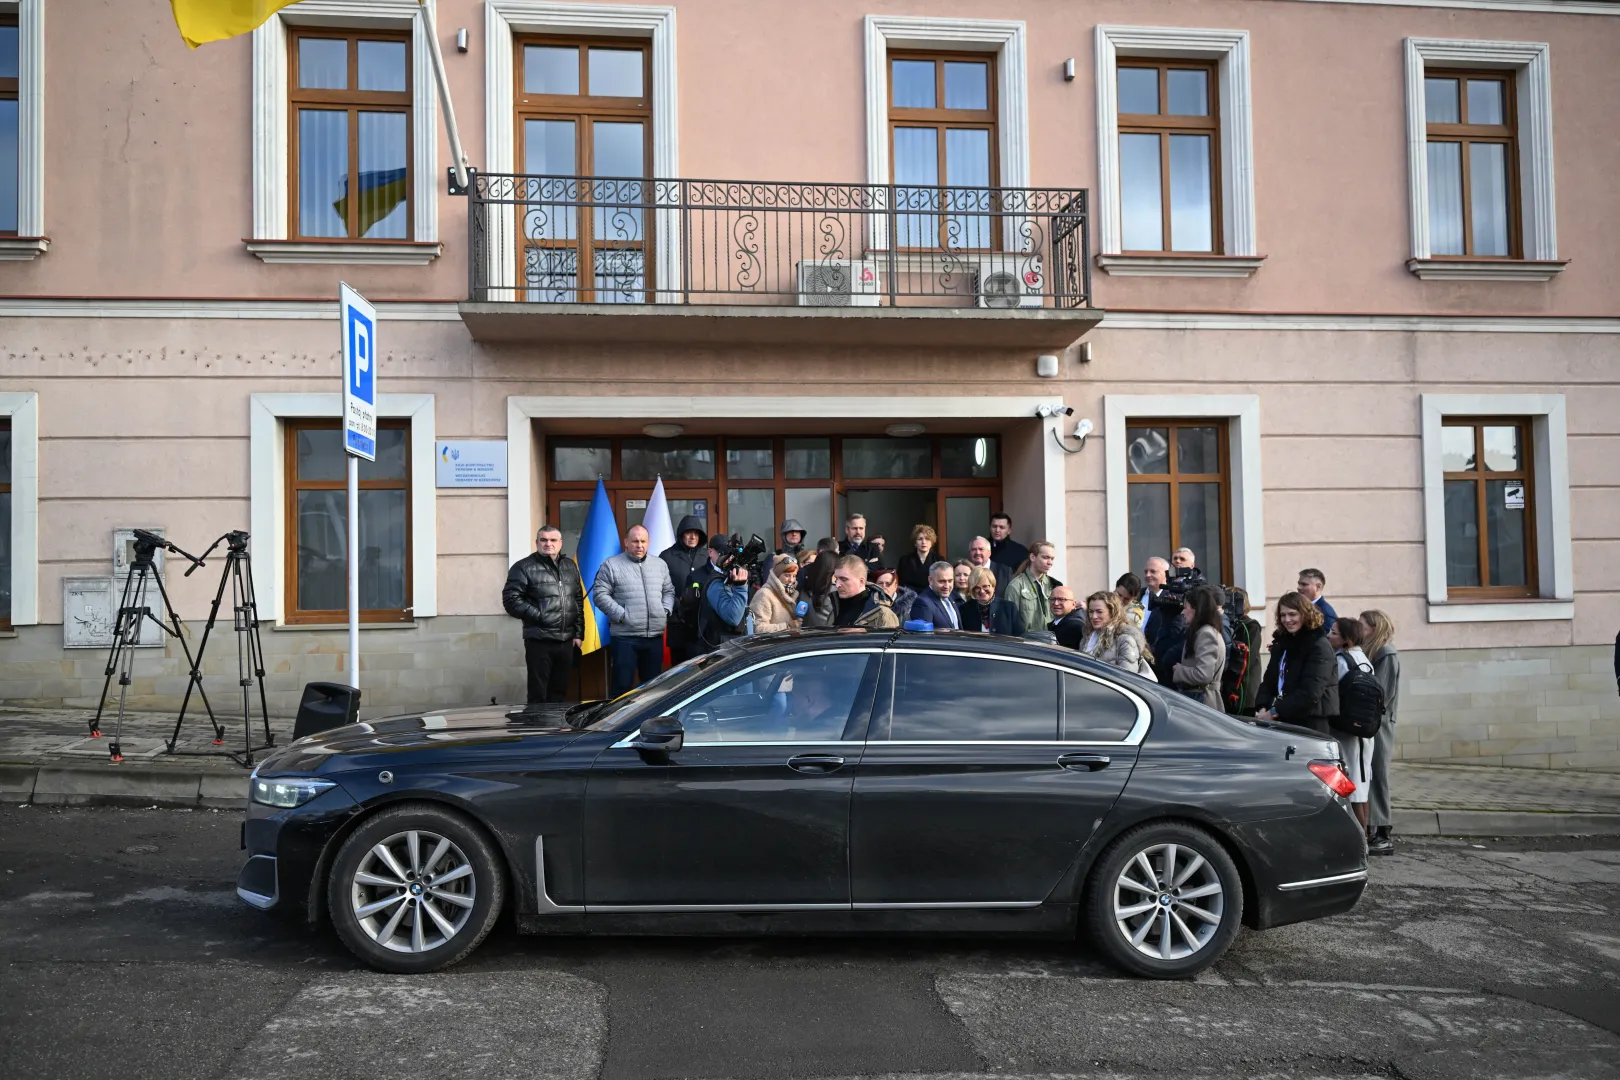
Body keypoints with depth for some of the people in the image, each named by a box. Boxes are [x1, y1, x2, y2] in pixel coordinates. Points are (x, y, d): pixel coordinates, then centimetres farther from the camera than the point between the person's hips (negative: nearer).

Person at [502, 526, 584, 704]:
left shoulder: (570, 566, 14)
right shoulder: (524, 567, -4)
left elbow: (579, 601, 17)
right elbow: (511, 600, -10)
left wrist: (579, 633, 11)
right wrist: (539, 615, -14)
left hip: (567, 641, 5)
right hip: (539, 641, -5)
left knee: (559, 692, 12)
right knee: (538, 694, -3)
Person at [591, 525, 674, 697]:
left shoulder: (660, 565, 14)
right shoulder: (611, 564, -1)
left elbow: (669, 591, 20)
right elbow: (600, 595, -5)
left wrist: (666, 611, 2)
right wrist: (621, 615, -12)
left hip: (655, 636, 5)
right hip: (624, 637, -4)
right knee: (622, 685, -3)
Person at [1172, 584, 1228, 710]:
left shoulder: (1206, 634, -13)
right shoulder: (1200, 632, 16)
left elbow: (1203, 675, -23)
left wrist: (1178, 670, -9)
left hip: (1202, 701, -9)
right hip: (1195, 698, 9)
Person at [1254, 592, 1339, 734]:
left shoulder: (1319, 646, -10)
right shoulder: (1281, 643, 14)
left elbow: (1310, 692, -20)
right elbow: (1269, 680, 13)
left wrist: (1274, 712, -20)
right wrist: (1262, 708, -6)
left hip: (1311, 724, -7)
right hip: (1284, 721, 7)